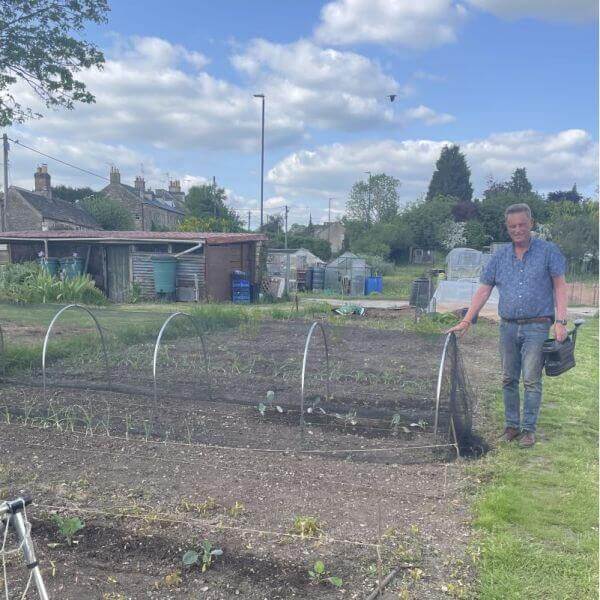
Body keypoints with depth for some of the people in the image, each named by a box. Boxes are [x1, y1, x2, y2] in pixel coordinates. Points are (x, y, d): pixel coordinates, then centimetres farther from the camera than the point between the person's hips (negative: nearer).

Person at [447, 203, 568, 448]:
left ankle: (528, 428, 8)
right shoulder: (500, 256, 8)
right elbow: (483, 291, 8)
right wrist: (466, 321, 2)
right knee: (508, 379, 8)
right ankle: (512, 425, 20)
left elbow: (560, 286, -1)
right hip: (508, 327, 4)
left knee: (531, 380, -2)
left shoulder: (548, 251, 0)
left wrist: (560, 321, -11)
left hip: (537, 327, -3)